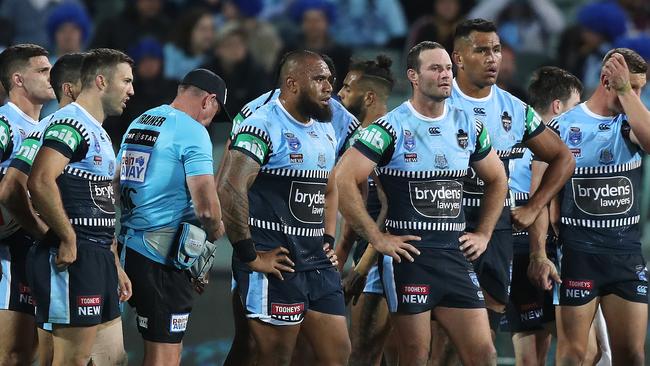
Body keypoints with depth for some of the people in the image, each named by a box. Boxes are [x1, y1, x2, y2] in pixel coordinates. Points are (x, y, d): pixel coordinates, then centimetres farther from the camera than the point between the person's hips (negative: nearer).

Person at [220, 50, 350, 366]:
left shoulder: (325, 132, 15)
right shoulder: (264, 127, -14)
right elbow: (230, 189, -24)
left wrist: (328, 241, 16)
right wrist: (250, 256, -20)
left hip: (316, 263, 8)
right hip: (275, 264, -8)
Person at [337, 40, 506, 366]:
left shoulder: (468, 126, 9)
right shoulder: (392, 127, -8)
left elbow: (496, 180, 24)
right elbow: (344, 180, -14)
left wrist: (483, 234, 14)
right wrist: (377, 239, -14)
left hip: (456, 254, 5)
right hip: (410, 254, -5)